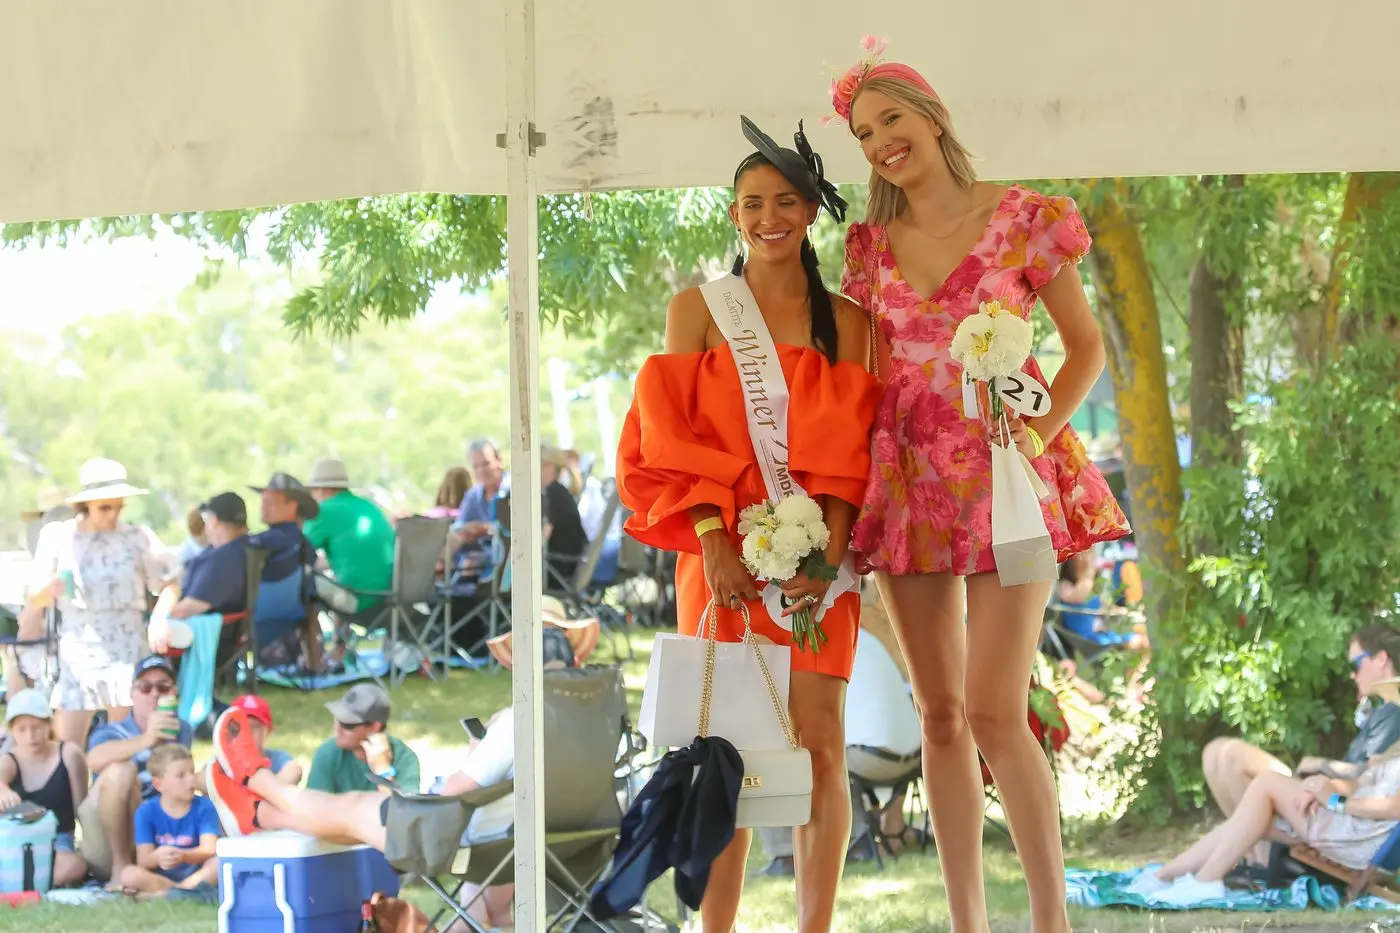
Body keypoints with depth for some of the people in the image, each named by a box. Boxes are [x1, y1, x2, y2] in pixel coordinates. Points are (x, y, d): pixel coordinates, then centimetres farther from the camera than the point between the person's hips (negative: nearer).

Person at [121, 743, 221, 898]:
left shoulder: (204, 807, -5)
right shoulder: (147, 812, -4)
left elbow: (209, 850, -18)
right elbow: (143, 859, -10)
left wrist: (183, 856, -40)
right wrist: (157, 857, -36)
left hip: (197, 872, 0)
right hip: (161, 876, 0)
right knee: (129, 875, -28)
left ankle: (162, 893, -35)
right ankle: (191, 889, -32)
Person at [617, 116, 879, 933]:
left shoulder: (844, 322, 10)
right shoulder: (698, 309, 9)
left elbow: (850, 450, 3)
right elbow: (674, 435, 1)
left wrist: (826, 555, -12)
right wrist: (714, 540, -12)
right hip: (726, 551, -1)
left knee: (820, 745, -6)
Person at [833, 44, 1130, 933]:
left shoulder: (1022, 218, -1)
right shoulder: (873, 245, 9)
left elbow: (1087, 346, 3)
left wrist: (1041, 428, -12)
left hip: (1005, 480, -4)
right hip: (909, 483, 4)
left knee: (996, 712, -13)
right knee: (941, 714, 5)